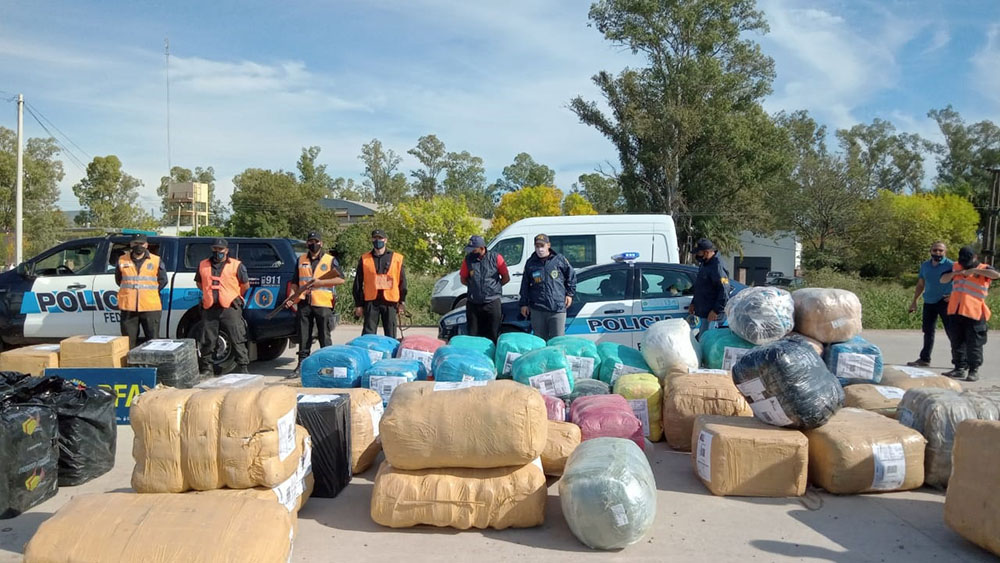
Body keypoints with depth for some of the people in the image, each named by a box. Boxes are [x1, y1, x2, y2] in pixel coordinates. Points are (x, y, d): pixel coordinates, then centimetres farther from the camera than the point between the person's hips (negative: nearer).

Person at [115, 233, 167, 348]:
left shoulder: (156, 261, 3)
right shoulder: (122, 260, 8)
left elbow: (163, 281, 10)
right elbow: (118, 280, 19)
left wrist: (149, 292, 7)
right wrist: (130, 291, 13)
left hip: (151, 307, -2)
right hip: (128, 308, 2)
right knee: (128, 342, 7)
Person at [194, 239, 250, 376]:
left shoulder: (236, 265, 2)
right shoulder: (203, 265, 14)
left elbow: (246, 285, 8)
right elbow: (199, 283, 28)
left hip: (230, 308, -3)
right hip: (209, 308, 3)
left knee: (237, 340, -4)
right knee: (207, 341, 8)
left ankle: (242, 368, 1)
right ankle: (206, 368, 20)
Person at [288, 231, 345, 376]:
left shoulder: (330, 260, 4)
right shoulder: (301, 260, 15)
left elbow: (340, 279, -3)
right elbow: (295, 282, 18)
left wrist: (320, 282, -11)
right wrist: (292, 297, 3)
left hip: (323, 304, -3)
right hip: (304, 303, 3)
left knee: (324, 337, 2)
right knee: (304, 336, 5)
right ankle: (302, 365, 12)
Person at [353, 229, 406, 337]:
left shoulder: (397, 258, 7)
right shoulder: (364, 259, 8)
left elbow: (402, 282, 9)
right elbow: (358, 283, 9)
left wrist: (402, 302, 3)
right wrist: (358, 304, 4)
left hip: (390, 302, 0)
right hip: (371, 302, 0)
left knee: (391, 336, 6)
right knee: (368, 335, 0)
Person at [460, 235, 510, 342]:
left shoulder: (495, 258, -3)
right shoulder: (468, 259, 3)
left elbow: (506, 278, 5)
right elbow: (463, 280, 15)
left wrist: (494, 287, 6)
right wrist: (475, 286, 8)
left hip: (492, 302, -2)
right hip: (473, 303, 3)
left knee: (493, 336, 1)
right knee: (473, 336, 7)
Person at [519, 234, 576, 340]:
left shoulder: (559, 259, 2)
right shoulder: (530, 263, 7)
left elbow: (571, 276, 13)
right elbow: (525, 285, 12)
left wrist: (570, 294, 8)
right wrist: (524, 304, 10)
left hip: (558, 308, -2)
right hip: (537, 309, 2)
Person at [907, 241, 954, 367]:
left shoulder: (950, 265, -7)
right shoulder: (925, 265, 10)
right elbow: (920, 284, 18)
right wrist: (914, 301, 16)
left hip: (945, 302, -5)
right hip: (929, 303, 6)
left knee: (951, 331, -6)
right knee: (928, 331, 11)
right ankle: (924, 359, 19)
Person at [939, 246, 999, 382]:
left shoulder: (983, 269, -2)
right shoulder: (956, 267, 12)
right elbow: (942, 280, 13)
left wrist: (974, 270, -23)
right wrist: (953, 273, -6)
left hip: (974, 313, -5)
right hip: (956, 312, 5)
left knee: (973, 343, -2)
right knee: (957, 342, 10)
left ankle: (974, 371, 6)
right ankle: (959, 369, 19)